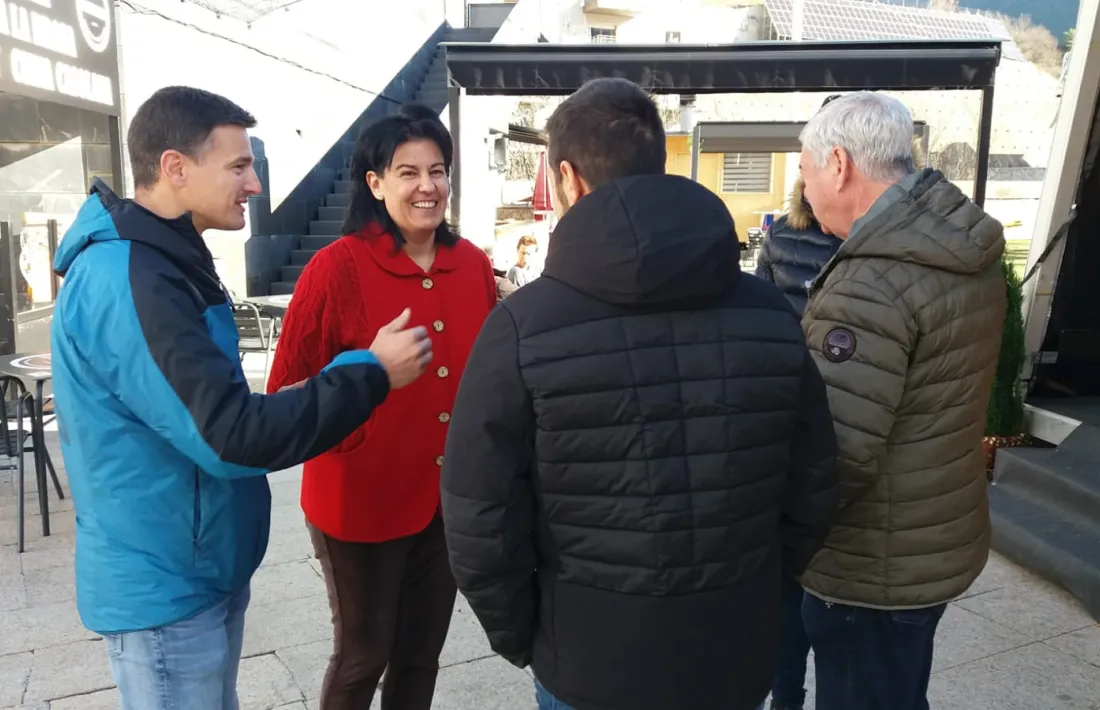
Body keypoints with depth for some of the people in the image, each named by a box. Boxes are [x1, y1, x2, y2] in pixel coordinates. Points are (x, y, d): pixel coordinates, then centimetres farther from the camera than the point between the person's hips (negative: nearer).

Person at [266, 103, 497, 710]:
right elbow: (289, 392, -11)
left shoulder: (473, 265, -1)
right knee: (363, 655, 15)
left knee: (422, 653, 22)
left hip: (450, 499, 5)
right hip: (362, 501, -4)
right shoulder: (337, 268, -16)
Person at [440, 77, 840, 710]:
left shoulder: (523, 328, -18)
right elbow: (812, 493, 0)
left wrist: (518, 634, 1)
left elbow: (481, 525, -16)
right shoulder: (772, 314, -7)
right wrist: (752, 596, 13)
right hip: (738, 658, 3)